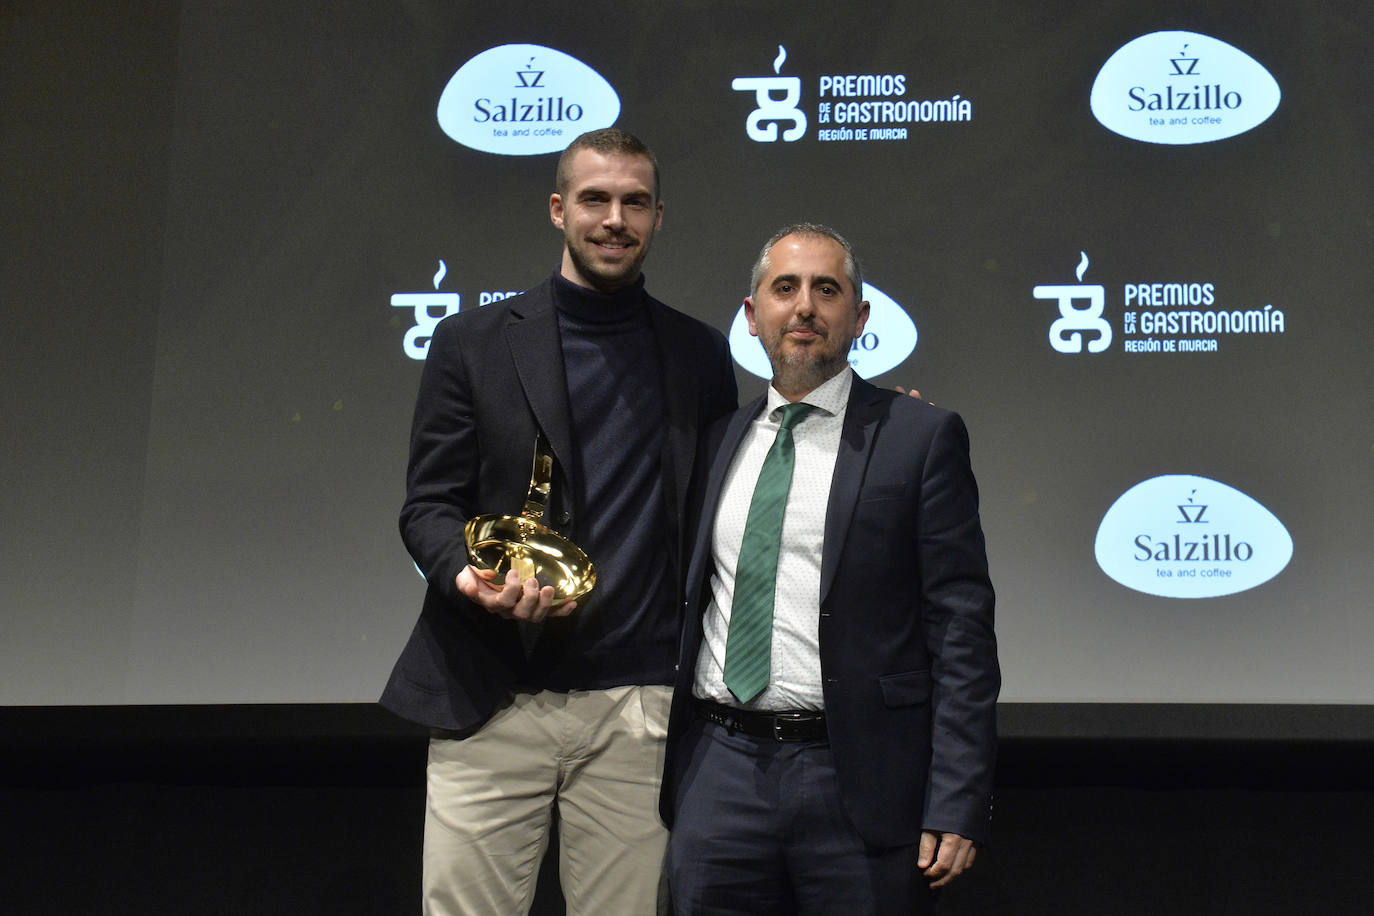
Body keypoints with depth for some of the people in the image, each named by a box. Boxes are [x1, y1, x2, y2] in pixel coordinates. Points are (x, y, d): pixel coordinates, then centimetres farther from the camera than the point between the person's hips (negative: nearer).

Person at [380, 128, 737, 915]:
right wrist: (467, 576, -16)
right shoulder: (473, 342, 6)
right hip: (491, 702, -1)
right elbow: (428, 503, 3)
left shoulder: (700, 354, 11)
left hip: (637, 707, 1)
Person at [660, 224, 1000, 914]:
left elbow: (961, 630, -6)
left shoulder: (922, 437, -1)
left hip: (858, 779, -3)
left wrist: (957, 805, -12)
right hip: (718, 776, 4)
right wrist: (667, 775, 11)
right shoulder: (718, 441, 12)